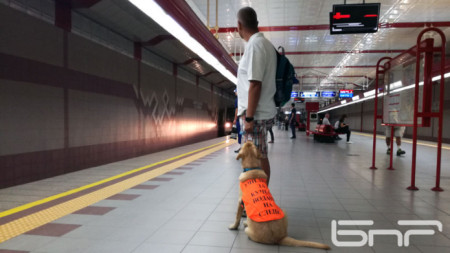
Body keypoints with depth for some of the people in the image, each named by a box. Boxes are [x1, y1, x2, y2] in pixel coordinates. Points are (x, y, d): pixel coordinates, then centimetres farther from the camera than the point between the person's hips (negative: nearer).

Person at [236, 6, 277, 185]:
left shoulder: (254, 44, -14)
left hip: (256, 114, -10)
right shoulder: (264, 43, 15)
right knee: (259, 157, 15)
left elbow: (255, 84, -21)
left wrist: (249, 117, -19)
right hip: (262, 111, 10)